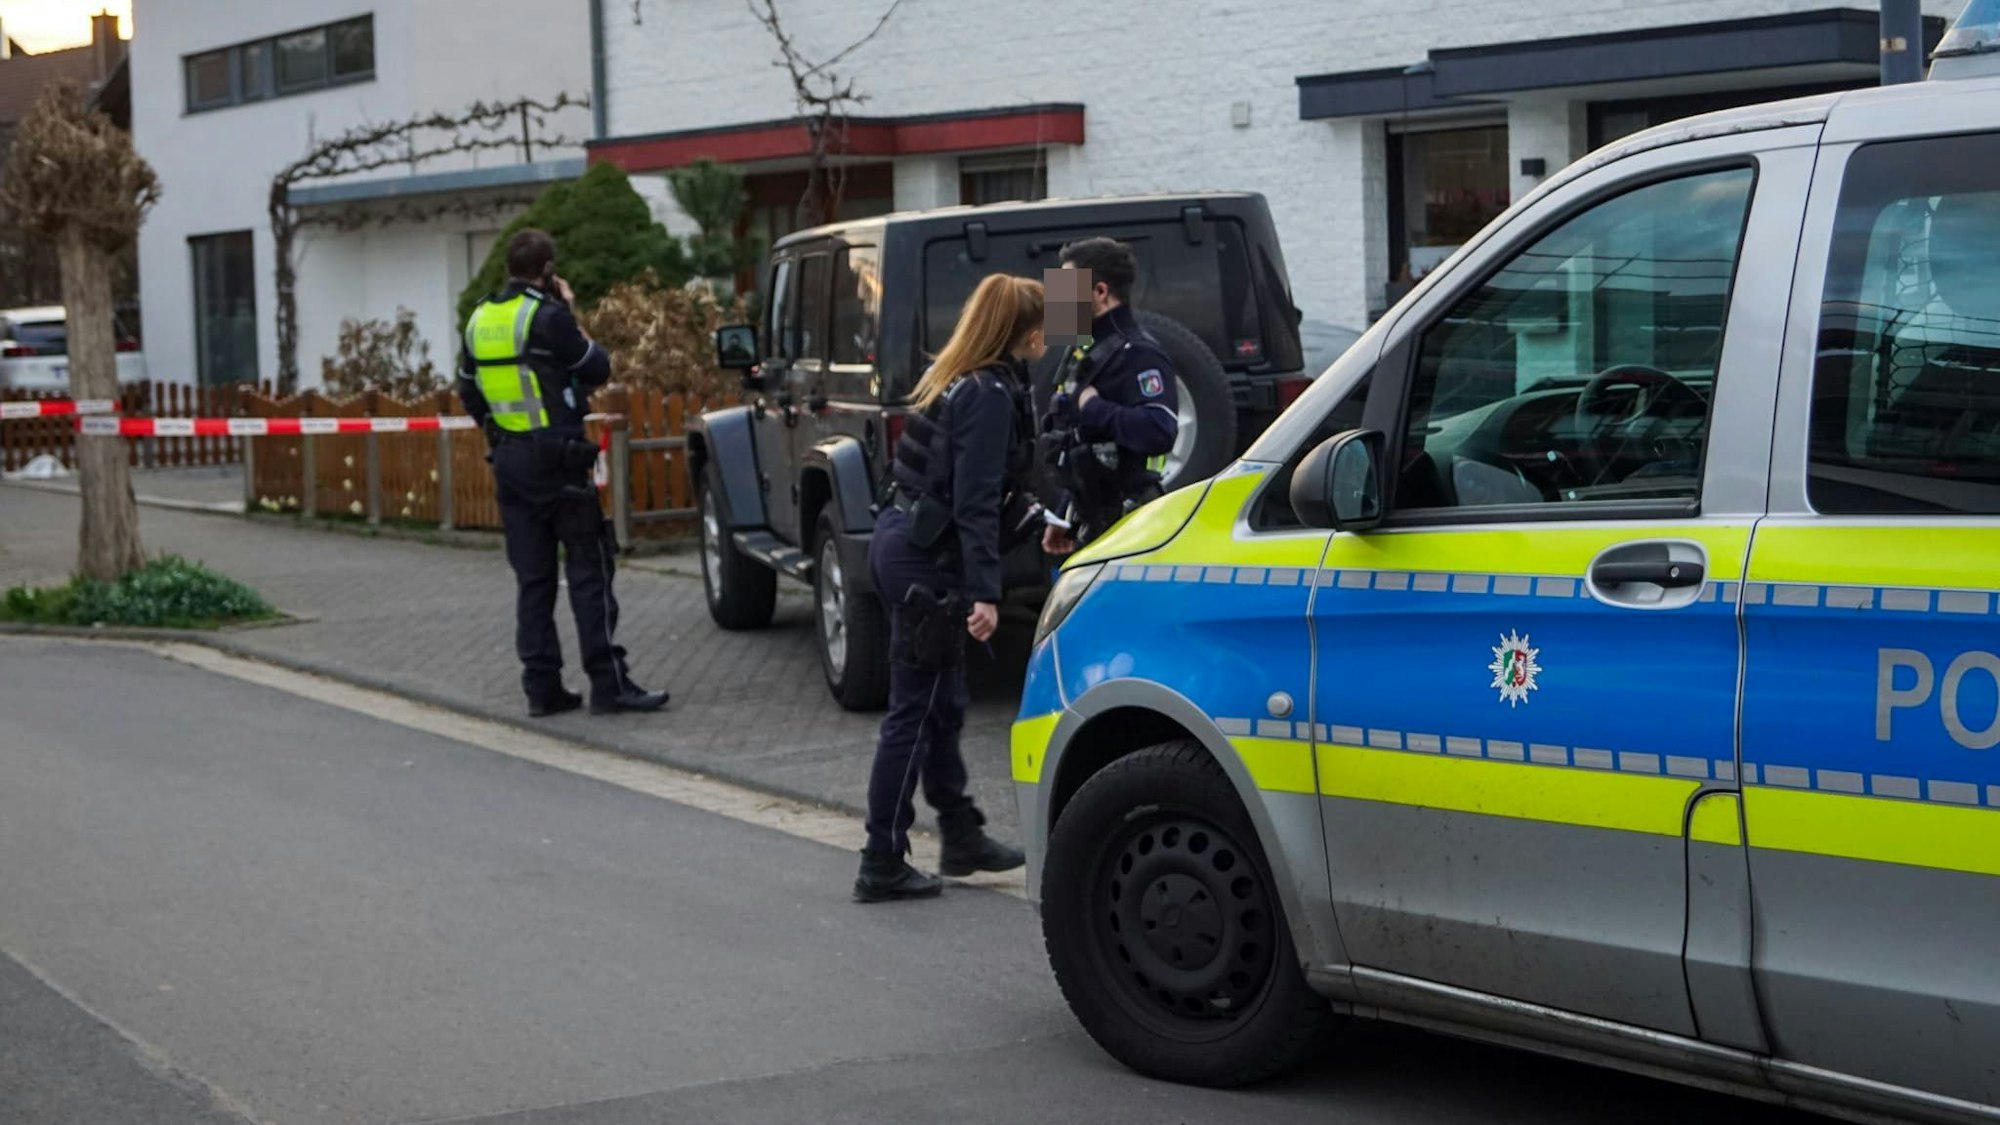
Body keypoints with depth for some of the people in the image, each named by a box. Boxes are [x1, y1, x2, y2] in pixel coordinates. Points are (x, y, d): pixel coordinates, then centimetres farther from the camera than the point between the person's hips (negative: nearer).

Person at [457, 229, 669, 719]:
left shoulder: (479, 321, 9)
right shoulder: (547, 317, -13)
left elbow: (469, 393, 16)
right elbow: (598, 369, -4)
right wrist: (571, 314, 4)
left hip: (508, 460, 7)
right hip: (558, 460, -7)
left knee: (533, 577, 9)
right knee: (589, 572, -4)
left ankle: (542, 687, 8)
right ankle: (609, 684, -6)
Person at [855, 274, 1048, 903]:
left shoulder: (960, 380, 13)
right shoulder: (991, 395, -16)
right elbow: (975, 503, -22)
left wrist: (1036, 521, 33)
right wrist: (985, 593, -25)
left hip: (903, 544, 10)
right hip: (927, 561, -10)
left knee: (942, 704, 19)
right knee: (915, 711, -4)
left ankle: (961, 838, 31)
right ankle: (882, 866, 1)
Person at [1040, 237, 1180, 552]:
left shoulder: (1138, 355, -14)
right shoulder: (1084, 352, 17)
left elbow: (1160, 431, -32)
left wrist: (1094, 408, -22)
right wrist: (1065, 518, 24)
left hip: (1126, 526, -10)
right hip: (1091, 525, 10)